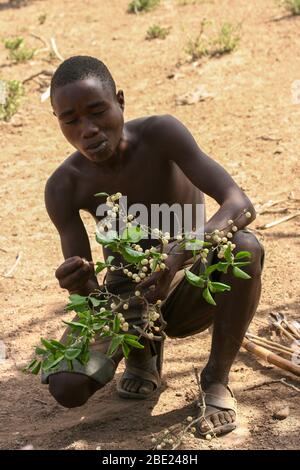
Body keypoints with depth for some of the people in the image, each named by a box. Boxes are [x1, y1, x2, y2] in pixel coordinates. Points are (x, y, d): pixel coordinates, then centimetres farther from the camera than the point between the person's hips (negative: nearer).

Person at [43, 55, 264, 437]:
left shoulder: (161, 134, -24)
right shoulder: (63, 188, -18)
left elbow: (240, 206, -32)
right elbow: (90, 295, -18)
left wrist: (179, 255, -49)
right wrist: (79, 286, -43)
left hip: (189, 293, -1)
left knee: (245, 249, -34)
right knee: (67, 388, -24)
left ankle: (216, 378, -11)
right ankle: (142, 351, 10)